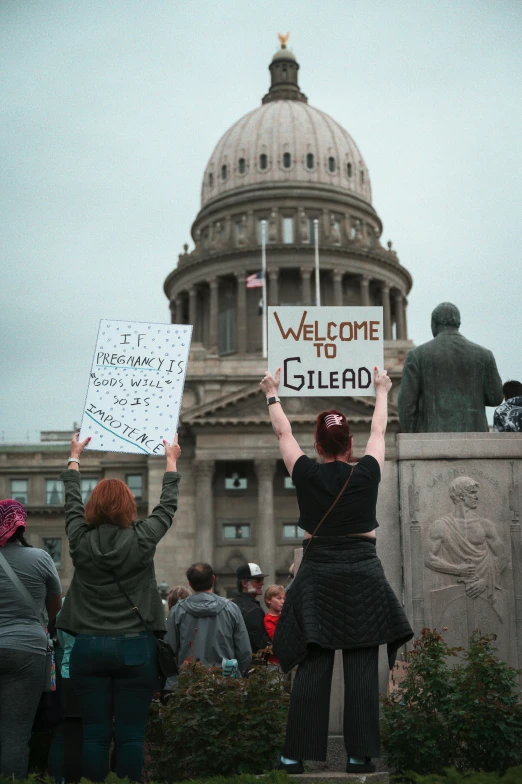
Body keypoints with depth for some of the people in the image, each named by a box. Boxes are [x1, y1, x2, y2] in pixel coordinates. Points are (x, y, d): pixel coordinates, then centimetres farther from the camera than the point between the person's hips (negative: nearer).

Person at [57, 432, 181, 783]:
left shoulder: (80, 539, -1)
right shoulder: (142, 539, -6)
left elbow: (72, 501, 18)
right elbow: (168, 504, 11)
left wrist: (75, 456, 34)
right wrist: (171, 460, 27)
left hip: (88, 648, 2)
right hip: (135, 647, -2)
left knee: (95, 733, 4)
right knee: (131, 735, 1)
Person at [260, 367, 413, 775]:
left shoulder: (307, 475, -3)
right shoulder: (367, 474, -3)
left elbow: (284, 433, 13)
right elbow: (379, 430, 14)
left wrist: (273, 395, 29)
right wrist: (381, 391, 31)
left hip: (317, 575, 1)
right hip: (363, 574, -1)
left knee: (312, 665, 2)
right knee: (362, 666, 1)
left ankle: (298, 754, 3)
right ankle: (360, 754, 2)